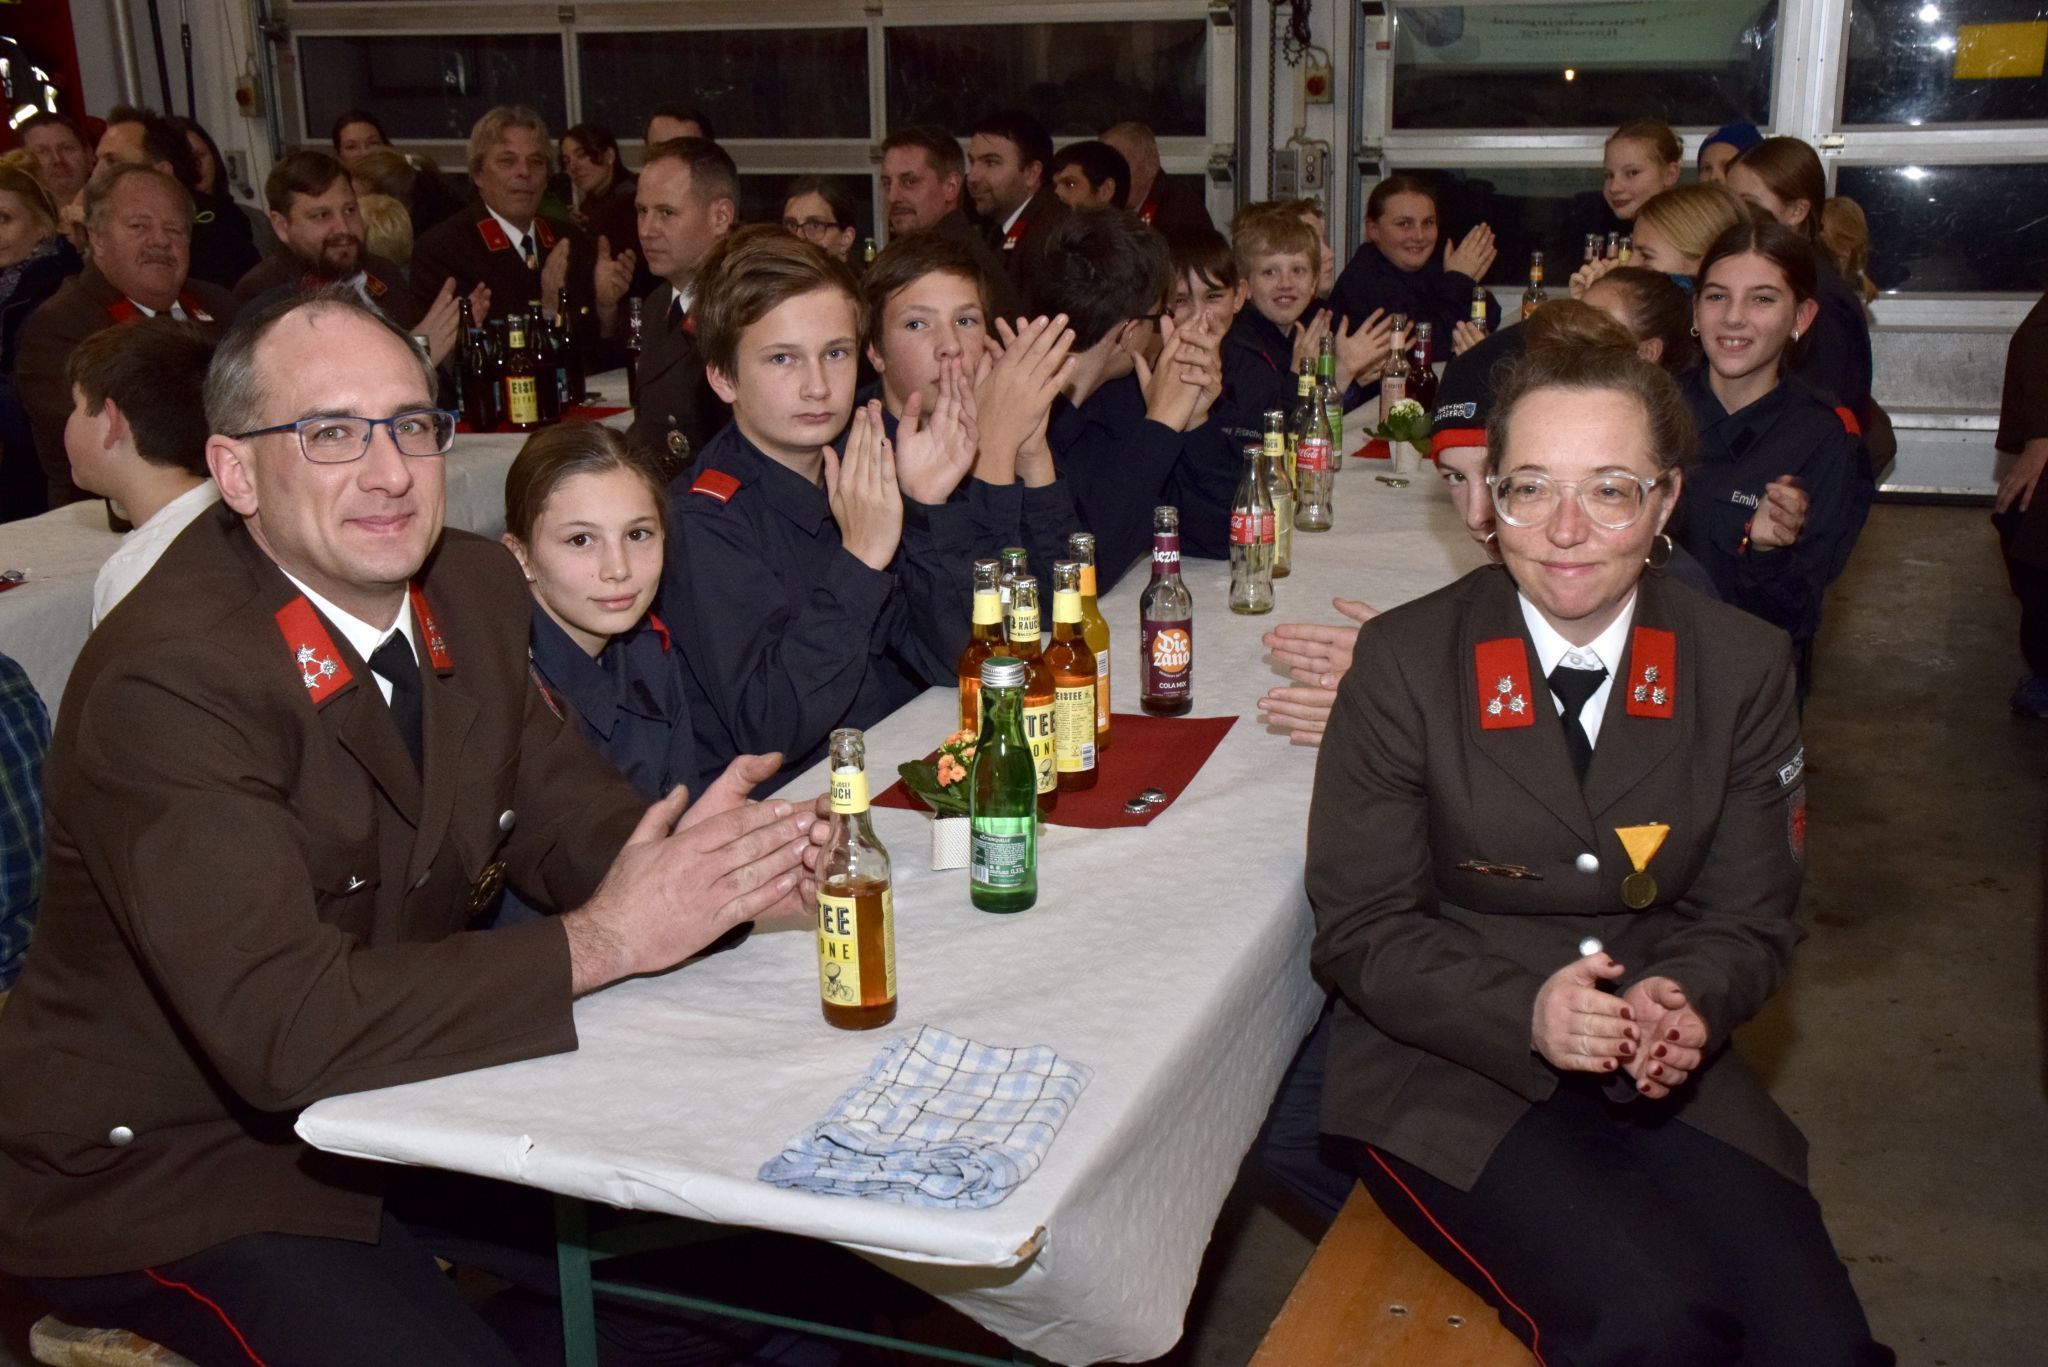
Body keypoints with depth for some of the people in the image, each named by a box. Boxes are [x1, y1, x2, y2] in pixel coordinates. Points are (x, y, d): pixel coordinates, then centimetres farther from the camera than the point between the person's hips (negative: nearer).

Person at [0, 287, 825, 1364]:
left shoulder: (474, 586, -3)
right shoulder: (165, 681, -27)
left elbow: (564, 812, 2)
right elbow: (283, 1029, -33)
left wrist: (709, 859, -21)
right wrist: (606, 939, -31)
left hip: (397, 1086, 7)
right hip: (166, 1172, -6)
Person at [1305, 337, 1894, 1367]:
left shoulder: (1743, 669, 1)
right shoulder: (1406, 662, -7)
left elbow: (1750, 918, 6)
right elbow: (1360, 930, -6)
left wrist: (1683, 1001, -18)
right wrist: (1524, 1011, -23)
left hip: (1663, 1072, 3)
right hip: (1446, 1066, -3)